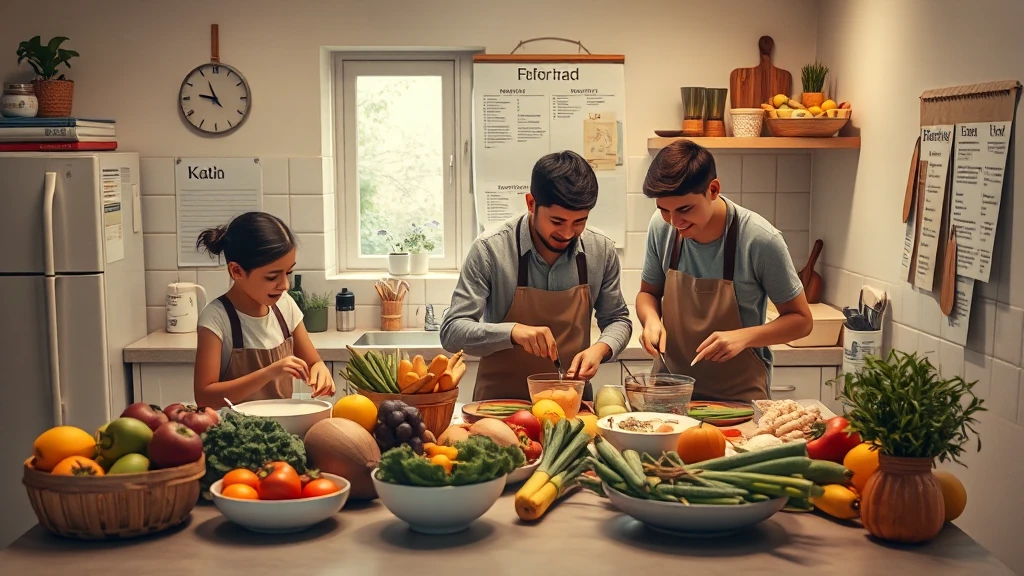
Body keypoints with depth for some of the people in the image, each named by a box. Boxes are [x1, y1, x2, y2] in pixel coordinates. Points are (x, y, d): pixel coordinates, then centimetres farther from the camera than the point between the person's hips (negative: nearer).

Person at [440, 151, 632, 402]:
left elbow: (617, 319, 13)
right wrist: (513, 331, -26)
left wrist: (600, 349, -8)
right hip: (500, 401, -1)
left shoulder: (601, 250, -1)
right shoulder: (489, 249, -11)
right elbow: (452, 332, -10)